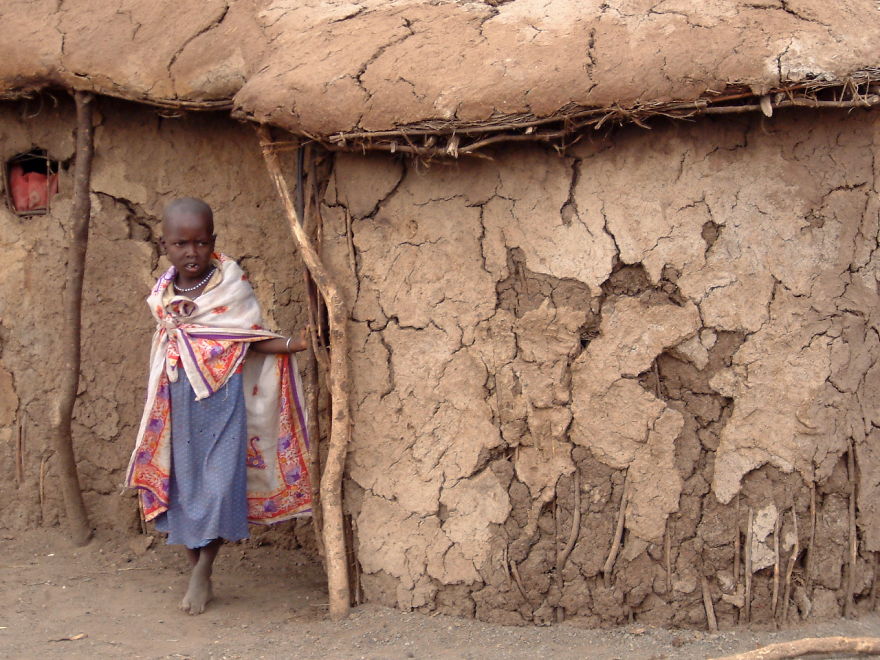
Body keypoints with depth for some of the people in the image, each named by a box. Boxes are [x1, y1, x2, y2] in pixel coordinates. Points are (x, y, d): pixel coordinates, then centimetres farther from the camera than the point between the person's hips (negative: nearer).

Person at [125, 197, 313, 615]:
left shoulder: (230, 283, -6)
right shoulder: (163, 294, 4)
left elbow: (252, 339, -3)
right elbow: (166, 348, 12)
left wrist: (291, 344, -19)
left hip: (222, 396, -4)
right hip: (178, 400, 4)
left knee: (219, 481, -6)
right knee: (182, 482, 7)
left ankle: (203, 572, 9)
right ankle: (196, 571, 20)